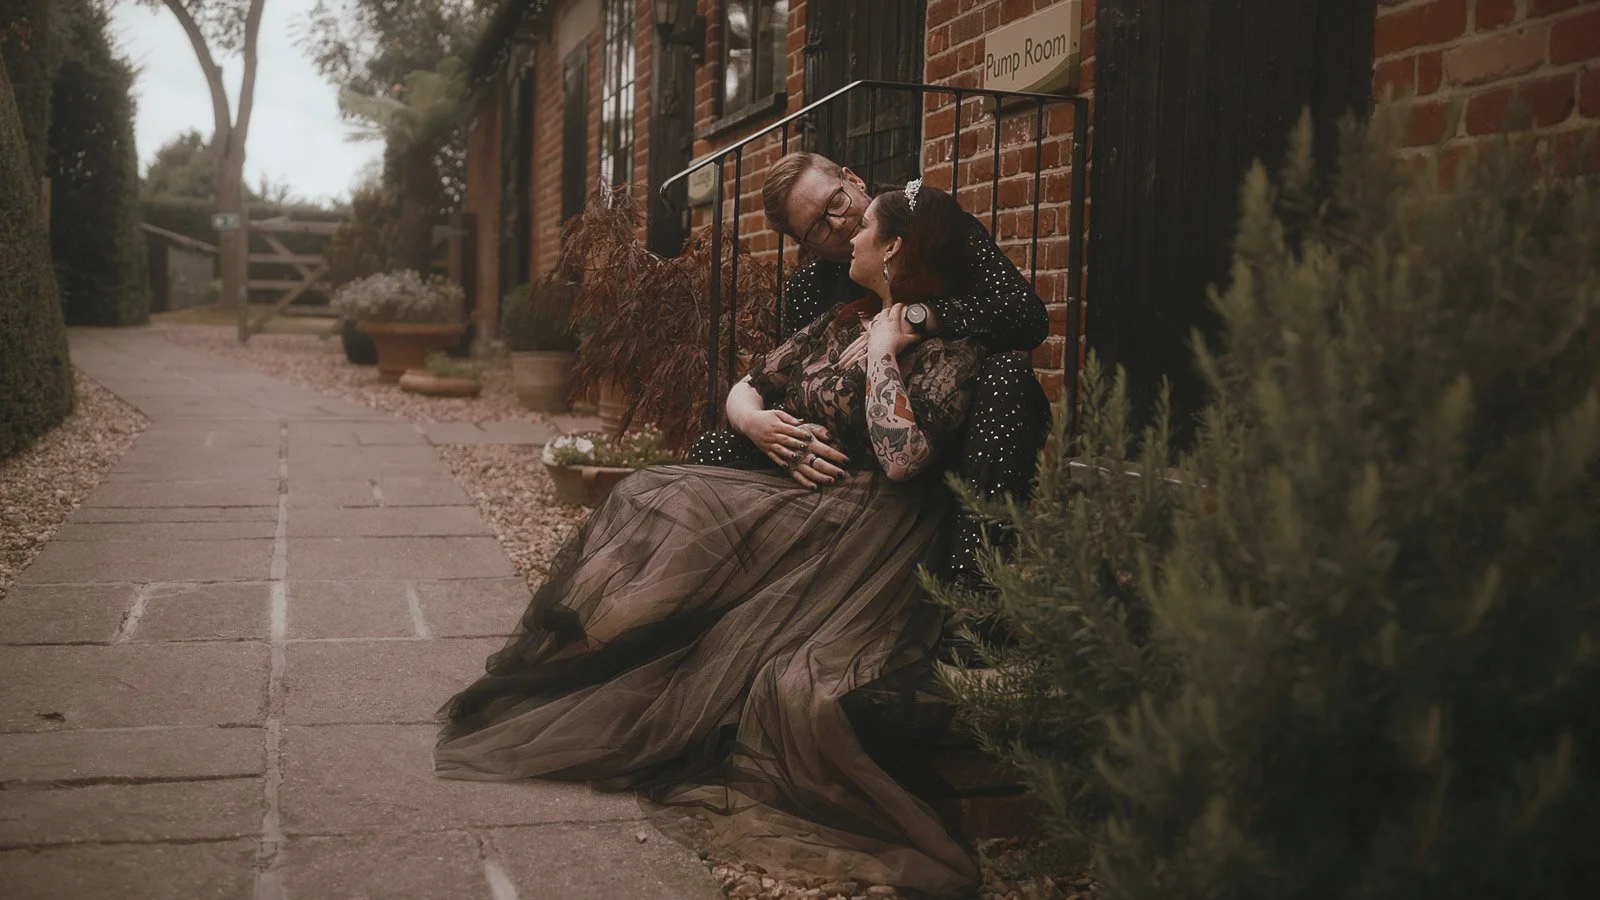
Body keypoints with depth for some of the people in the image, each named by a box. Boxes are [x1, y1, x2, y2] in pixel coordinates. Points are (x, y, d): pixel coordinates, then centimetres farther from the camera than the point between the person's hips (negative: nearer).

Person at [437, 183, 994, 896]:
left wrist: (881, 355, -14)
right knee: (652, 499, -9)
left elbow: (903, 459, -24)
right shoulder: (841, 324, 15)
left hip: (859, 535, -7)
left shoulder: (952, 351, -9)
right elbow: (744, 389, 18)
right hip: (788, 501, 8)